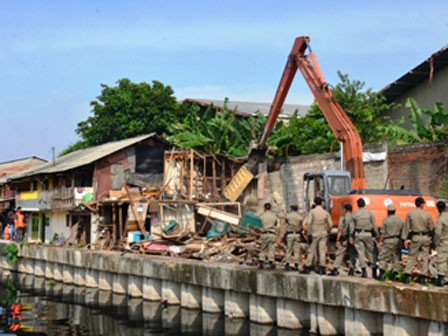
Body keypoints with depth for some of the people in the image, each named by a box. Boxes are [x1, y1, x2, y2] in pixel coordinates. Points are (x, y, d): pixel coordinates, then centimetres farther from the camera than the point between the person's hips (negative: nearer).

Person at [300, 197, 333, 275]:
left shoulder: (312, 212, -7)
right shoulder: (326, 213, 2)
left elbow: (308, 223, -14)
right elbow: (330, 224, 2)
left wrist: (308, 233, -10)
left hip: (314, 233, -2)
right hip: (323, 233, 2)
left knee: (311, 251, 3)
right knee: (322, 251, 4)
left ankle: (307, 268, 6)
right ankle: (322, 268, 1)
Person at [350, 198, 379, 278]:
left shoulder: (354, 214, 2)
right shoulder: (370, 213, 1)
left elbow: (352, 226, 3)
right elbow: (374, 225, 0)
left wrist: (351, 237, 8)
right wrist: (376, 236, 6)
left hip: (358, 234, 0)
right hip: (368, 234, 0)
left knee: (360, 252, 2)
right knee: (370, 252, 8)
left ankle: (364, 271, -5)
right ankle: (374, 271, 8)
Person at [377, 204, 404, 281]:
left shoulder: (386, 220, -3)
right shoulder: (400, 220, 9)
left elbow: (382, 232, -6)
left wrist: (380, 241, -1)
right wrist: (402, 240, 13)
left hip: (388, 241, -4)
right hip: (398, 240, 4)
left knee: (383, 258, -1)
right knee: (397, 258, 9)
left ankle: (381, 275, -9)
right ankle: (395, 275, 8)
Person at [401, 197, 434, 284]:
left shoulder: (410, 214, -3)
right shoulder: (427, 215, -4)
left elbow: (407, 227, 0)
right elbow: (431, 228, 1)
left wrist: (406, 239, 5)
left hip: (415, 237, 0)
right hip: (426, 237, 0)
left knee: (412, 257, 7)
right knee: (425, 257, 8)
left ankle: (407, 275, 1)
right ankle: (422, 277, 9)